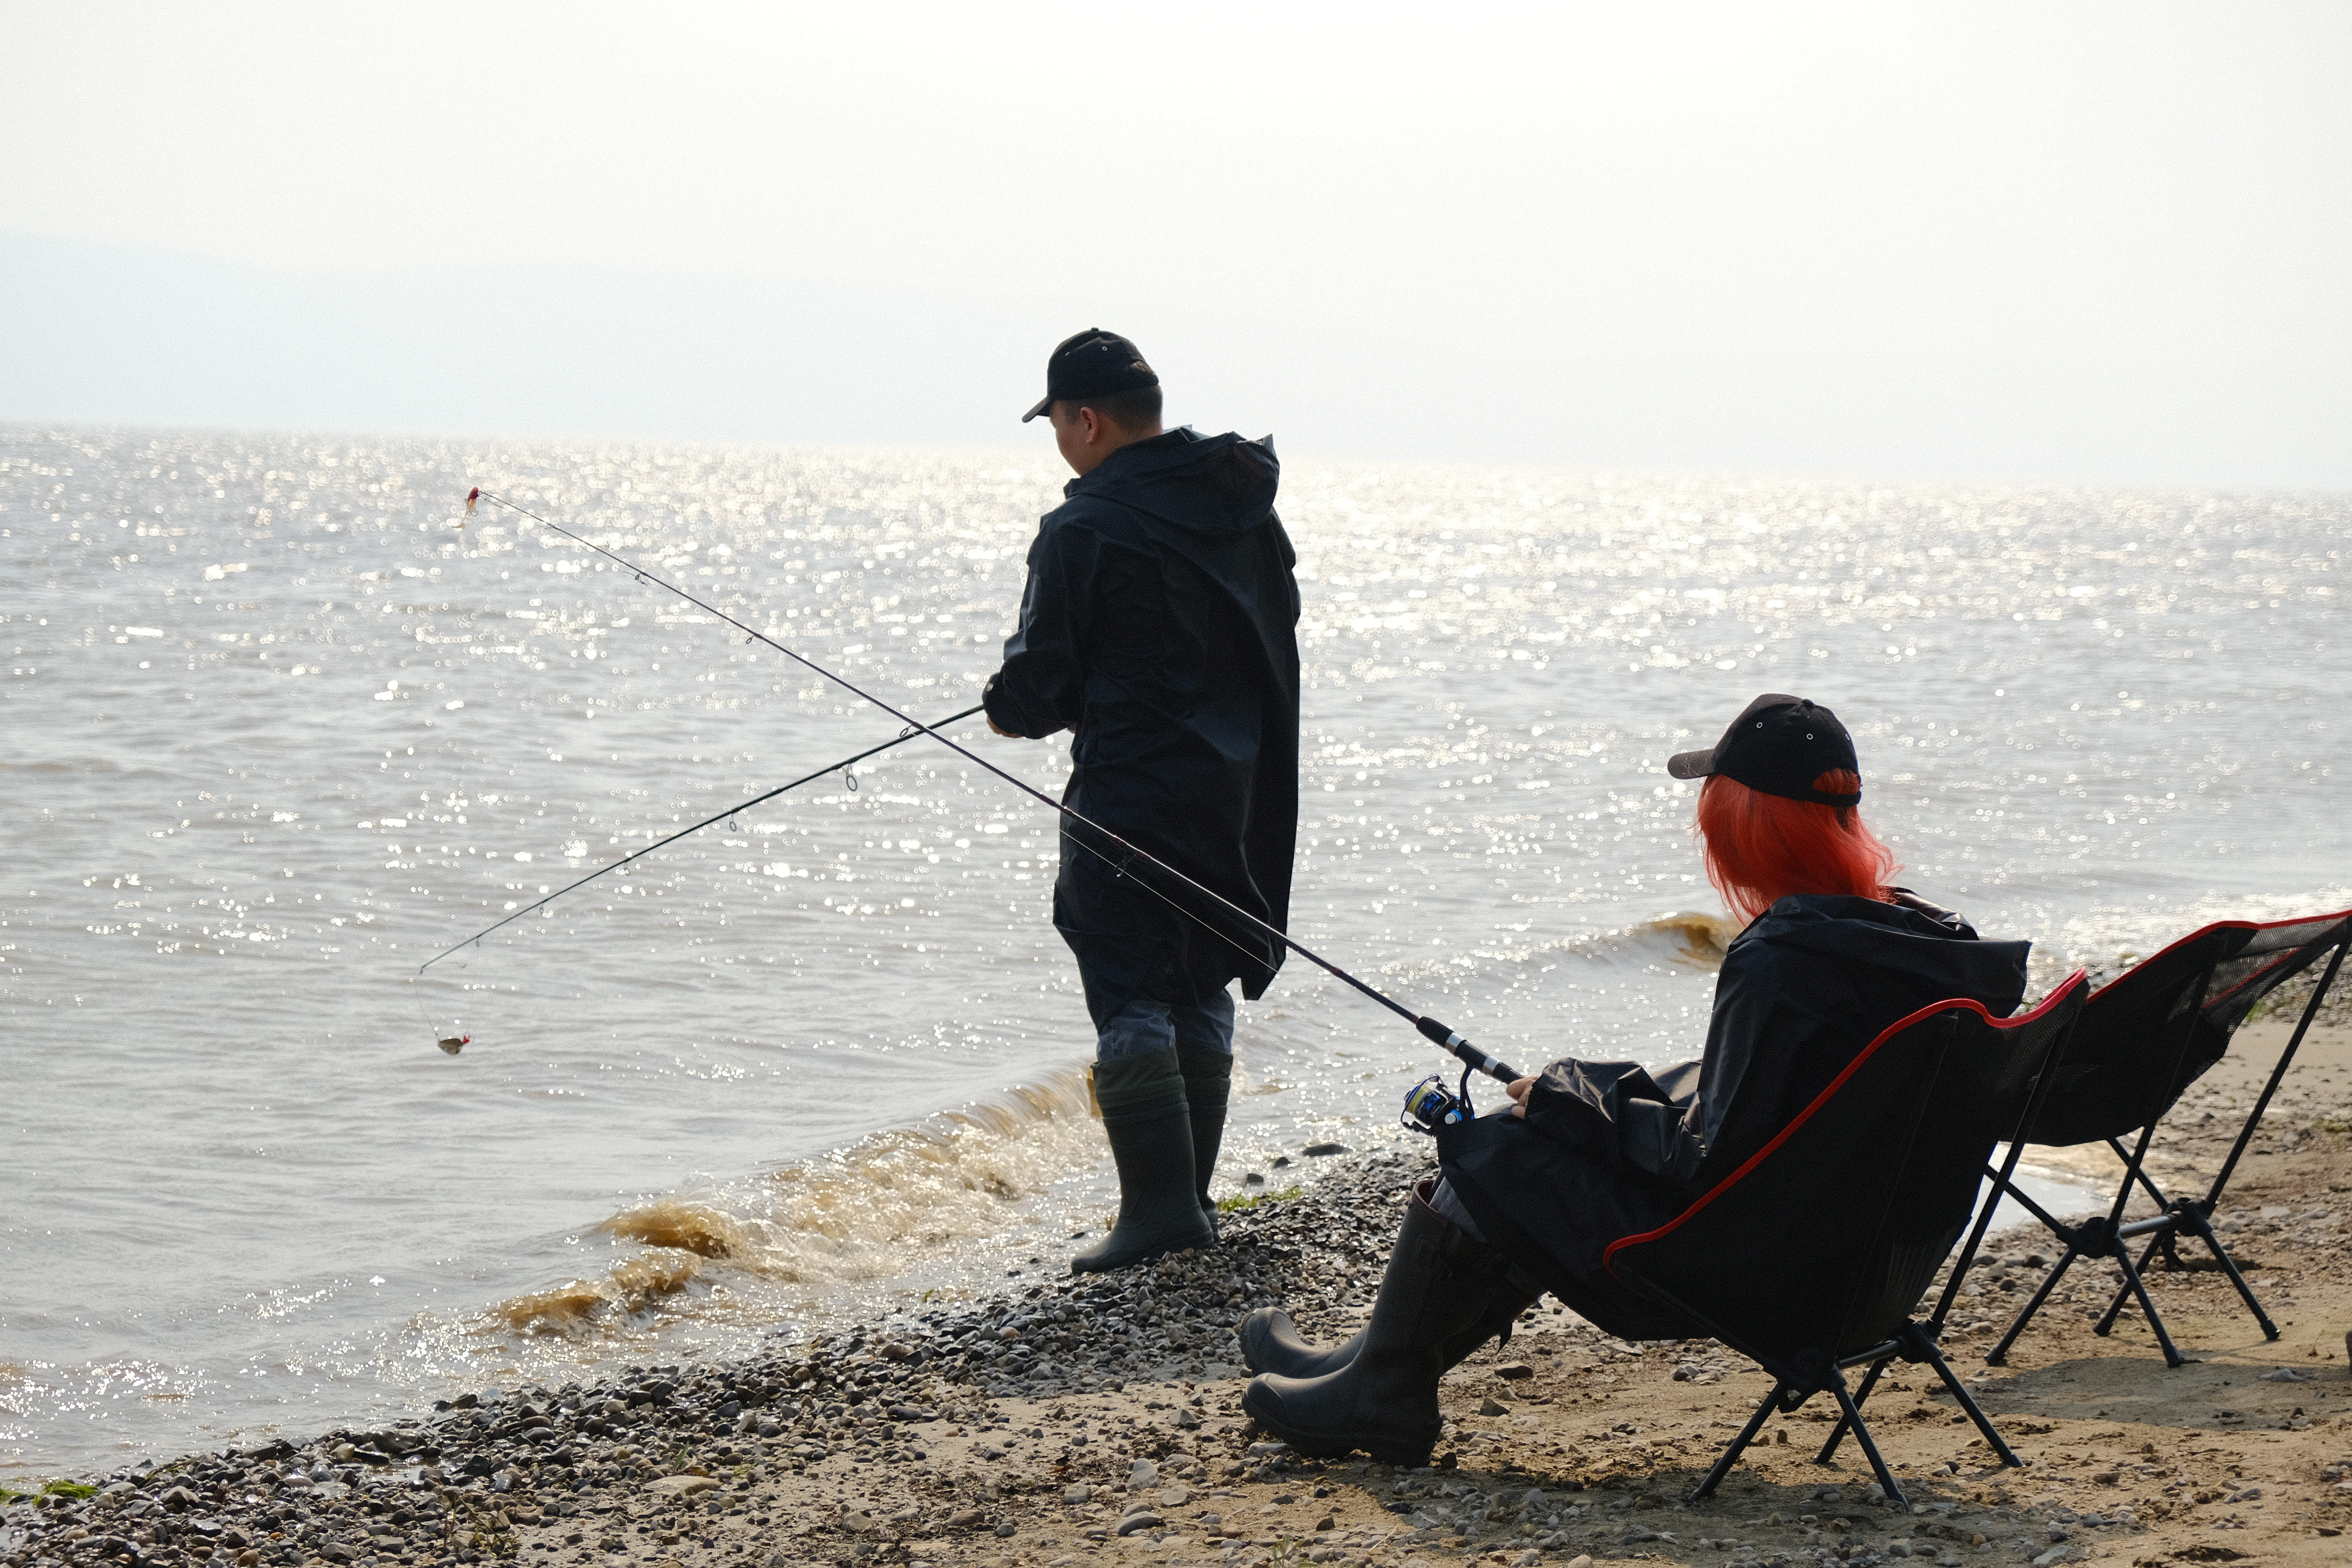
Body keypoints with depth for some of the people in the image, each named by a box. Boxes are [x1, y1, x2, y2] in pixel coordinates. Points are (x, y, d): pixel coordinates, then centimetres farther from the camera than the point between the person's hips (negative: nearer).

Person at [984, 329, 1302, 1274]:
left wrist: (1007, 710, 10)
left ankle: (1159, 1210, -8)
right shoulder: (1246, 510, 7)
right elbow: (1277, 624, 17)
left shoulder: (1085, 530, -16)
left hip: (1131, 792, -8)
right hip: (1237, 788, 8)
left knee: (1129, 1002, -4)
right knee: (1199, 993, 16)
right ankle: (1191, 1197, 21)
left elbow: (1039, 685, -12)